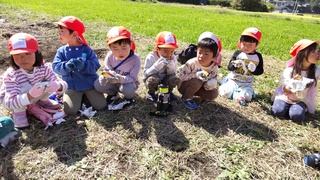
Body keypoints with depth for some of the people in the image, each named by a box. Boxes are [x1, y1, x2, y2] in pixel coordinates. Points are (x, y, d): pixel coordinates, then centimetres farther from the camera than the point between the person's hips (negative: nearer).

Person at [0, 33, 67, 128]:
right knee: (26, 87, -36)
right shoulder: (10, 75, -35)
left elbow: (63, 84, -29)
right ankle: (18, 112, -9)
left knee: (51, 83, -19)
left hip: (32, 97, 4)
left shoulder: (43, 68, -26)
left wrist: (57, 86, -54)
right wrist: (30, 94, -60)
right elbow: (12, 103, -40)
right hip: (11, 100, -4)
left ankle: (41, 100, 11)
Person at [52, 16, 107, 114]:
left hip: (89, 83, -1)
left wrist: (84, 65, -32)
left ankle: (86, 96, 19)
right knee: (70, 110, -16)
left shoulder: (86, 49, -5)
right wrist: (66, 66, -29)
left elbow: (95, 65, -13)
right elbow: (55, 67, -8)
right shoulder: (61, 51, 2)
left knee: (101, 106, -8)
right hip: (71, 86, 1)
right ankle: (80, 97, 15)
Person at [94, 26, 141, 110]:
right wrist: (104, 77, -35)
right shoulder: (110, 56, -17)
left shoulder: (135, 60, -27)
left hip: (128, 83, -3)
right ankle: (113, 94, 11)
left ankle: (129, 98, 1)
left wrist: (120, 78, -47)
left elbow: (132, 78, -27)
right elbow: (107, 71, -10)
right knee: (98, 84, -20)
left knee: (128, 88, -38)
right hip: (113, 83, 3)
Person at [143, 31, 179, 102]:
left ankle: (168, 91, 8)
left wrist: (171, 67, -30)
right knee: (153, 79, -36)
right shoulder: (151, 57, -20)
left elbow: (172, 74, -8)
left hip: (164, 81, 3)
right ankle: (150, 93, -2)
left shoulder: (172, 58, -11)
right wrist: (157, 66, -38)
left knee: (175, 79, -26)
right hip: (152, 81, -3)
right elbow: (146, 73, -24)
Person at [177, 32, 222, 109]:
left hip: (199, 87, 5)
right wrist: (196, 75, -36)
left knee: (214, 93, -12)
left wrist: (212, 84, -31)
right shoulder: (192, 63, -27)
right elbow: (179, 75, -27)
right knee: (196, 82, -34)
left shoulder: (214, 67, -13)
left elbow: (213, 80, -5)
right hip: (183, 86, -5)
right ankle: (186, 98, -7)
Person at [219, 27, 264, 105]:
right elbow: (229, 67, -5)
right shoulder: (237, 53, -4)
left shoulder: (258, 56, 1)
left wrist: (254, 69, -20)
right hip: (233, 80, 0)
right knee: (224, 92, -23)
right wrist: (234, 65, -28)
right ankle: (236, 94, 2)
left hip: (246, 84, 1)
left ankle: (236, 94, 0)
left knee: (247, 97, -25)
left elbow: (260, 71, 2)